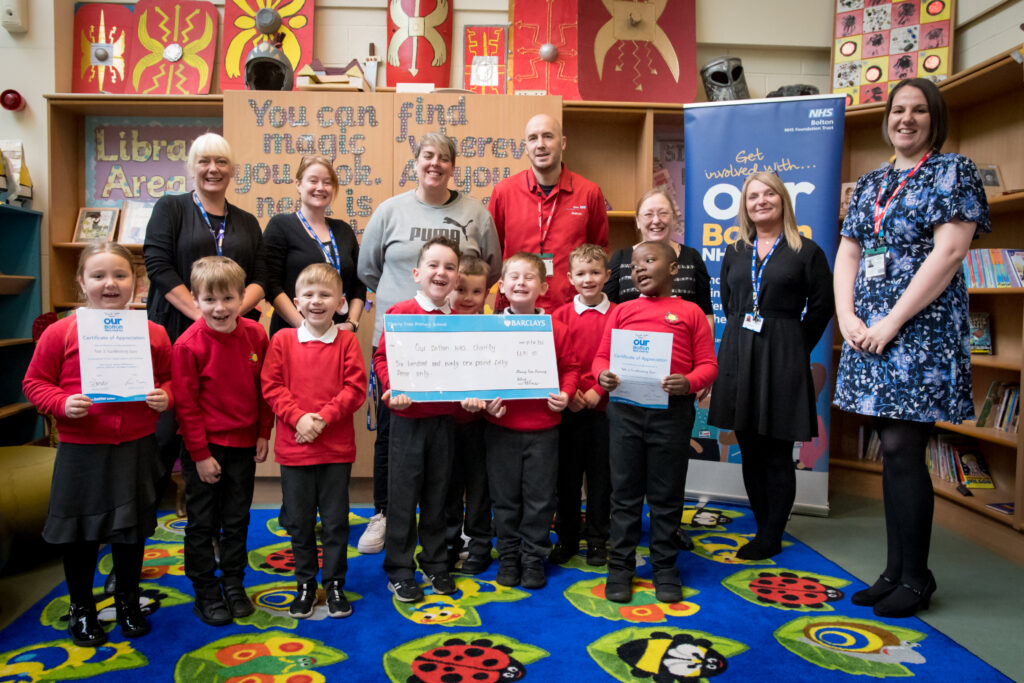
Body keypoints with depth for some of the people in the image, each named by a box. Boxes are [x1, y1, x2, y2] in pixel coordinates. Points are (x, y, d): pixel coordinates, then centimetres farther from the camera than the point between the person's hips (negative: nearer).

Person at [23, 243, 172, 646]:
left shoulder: (152, 333, -1)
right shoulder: (61, 332, -5)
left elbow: (170, 379, 9)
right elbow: (35, 382, 0)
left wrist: (165, 397, -12)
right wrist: (62, 404, -17)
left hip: (136, 448, 1)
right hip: (81, 449, -1)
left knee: (132, 529, 15)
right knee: (79, 531, 12)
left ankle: (128, 600, 38)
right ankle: (81, 606, 35)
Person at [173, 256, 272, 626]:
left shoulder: (256, 334, -5)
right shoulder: (189, 344, -15)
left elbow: (264, 388, 4)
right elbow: (186, 404, -12)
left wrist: (263, 434, 3)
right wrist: (200, 454, -11)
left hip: (244, 444, 4)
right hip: (205, 448, -3)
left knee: (237, 519, 16)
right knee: (202, 523, 8)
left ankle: (234, 584, 31)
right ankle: (206, 592, 23)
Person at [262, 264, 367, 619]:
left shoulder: (347, 341, -2)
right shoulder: (283, 340, 1)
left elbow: (355, 388, -7)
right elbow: (271, 387, -2)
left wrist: (324, 417, -16)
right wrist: (298, 417, -15)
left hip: (337, 447, -1)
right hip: (293, 447, 1)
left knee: (335, 520, 9)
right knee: (299, 520, 12)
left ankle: (334, 583, 25)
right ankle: (305, 583, 29)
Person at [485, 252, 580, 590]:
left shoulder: (556, 328, -3)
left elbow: (570, 367, 4)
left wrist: (565, 393, -13)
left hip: (543, 427, 0)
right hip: (501, 426, 1)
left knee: (540, 498, 8)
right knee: (505, 498, 12)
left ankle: (534, 559, 25)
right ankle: (508, 558, 28)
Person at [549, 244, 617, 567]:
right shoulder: (561, 315, 1)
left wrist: (598, 391, -13)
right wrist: (569, 392, -13)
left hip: (604, 407, -1)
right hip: (569, 407, 1)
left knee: (600, 476, 9)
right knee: (567, 475, 10)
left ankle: (597, 540, 23)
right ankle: (566, 538, 24)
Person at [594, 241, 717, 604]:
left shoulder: (690, 312, 7)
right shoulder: (622, 311, 13)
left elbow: (708, 364, 2)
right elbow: (601, 355, 10)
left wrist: (689, 382, -18)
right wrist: (602, 375, -12)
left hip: (672, 411, -1)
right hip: (624, 408, 2)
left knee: (666, 494, 8)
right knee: (625, 491, 8)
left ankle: (665, 568, 23)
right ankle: (620, 567, 20)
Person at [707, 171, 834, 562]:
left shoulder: (806, 252, 0)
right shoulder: (735, 253, 13)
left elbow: (821, 306, 2)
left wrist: (794, 348, 1)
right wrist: (743, 338, 11)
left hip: (782, 360, -4)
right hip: (738, 355, 5)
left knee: (777, 454, 0)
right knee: (750, 452, 9)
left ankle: (770, 540, 11)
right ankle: (764, 529, 23)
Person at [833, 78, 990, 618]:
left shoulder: (952, 171, 0)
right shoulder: (869, 184, 17)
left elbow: (948, 252, -12)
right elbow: (847, 254, 13)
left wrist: (892, 321, -16)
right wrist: (847, 316, -4)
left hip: (921, 329, -5)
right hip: (868, 332, 6)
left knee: (902, 451, -7)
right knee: (894, 453, 9)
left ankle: (914, 578, 8)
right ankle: (895, 573, 18)